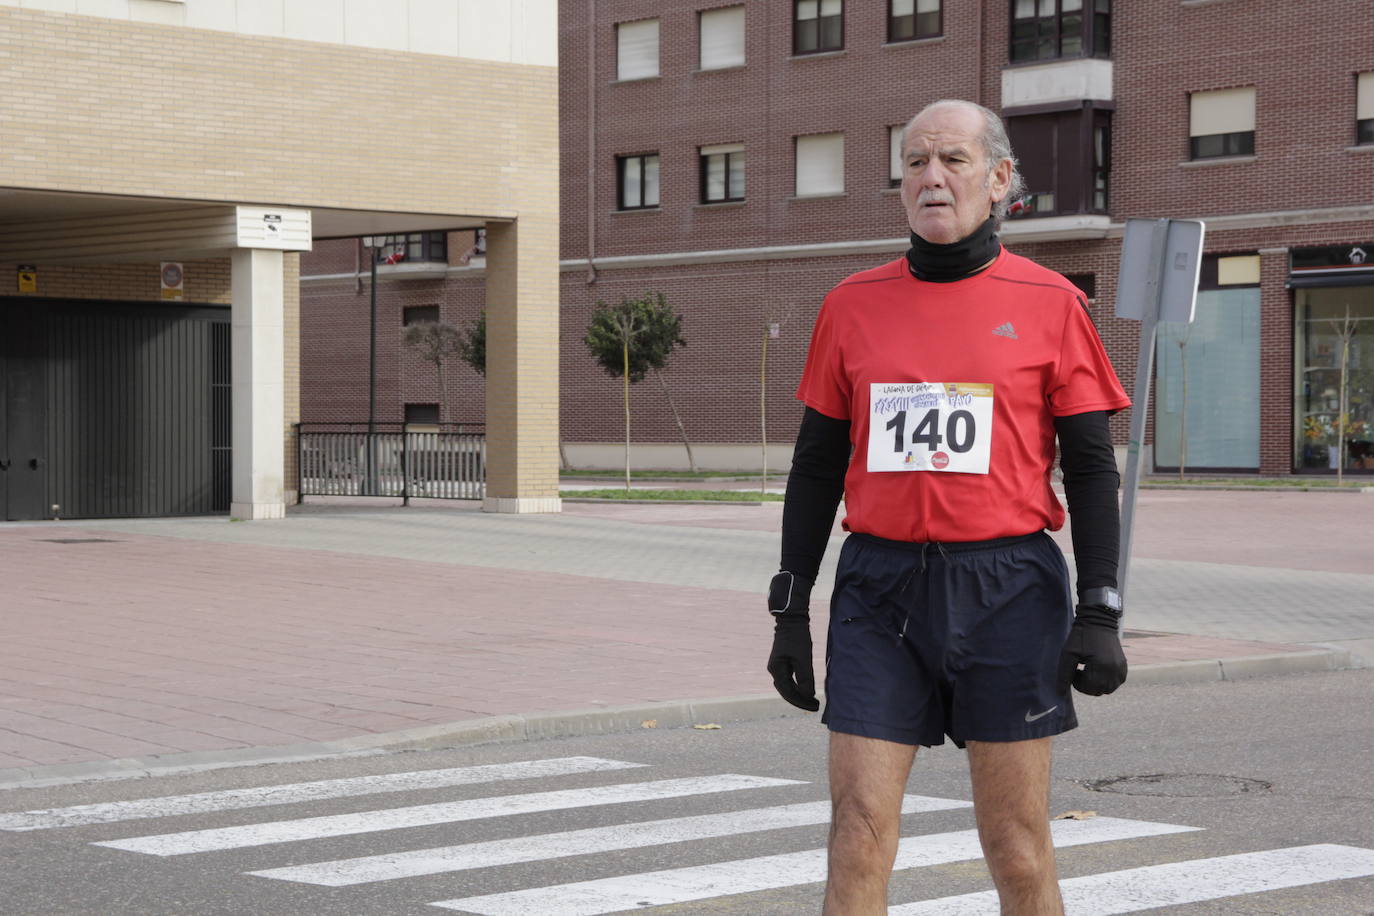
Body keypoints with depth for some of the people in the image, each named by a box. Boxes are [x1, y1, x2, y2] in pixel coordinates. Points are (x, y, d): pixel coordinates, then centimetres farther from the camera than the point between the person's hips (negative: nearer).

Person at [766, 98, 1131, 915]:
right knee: (859, 834, -3)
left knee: (1018, 848, 5)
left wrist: (1100, 613, -6)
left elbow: (1092, 468, 1)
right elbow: (817, 467, 11)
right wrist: (790, 611, 9)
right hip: (881, 590, 2)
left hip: (1007, 592, -2)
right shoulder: (854, 305, 7)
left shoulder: (1050, 304, 0)